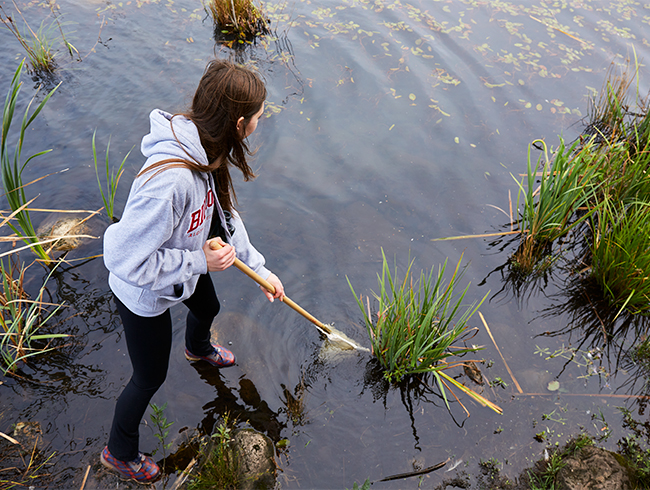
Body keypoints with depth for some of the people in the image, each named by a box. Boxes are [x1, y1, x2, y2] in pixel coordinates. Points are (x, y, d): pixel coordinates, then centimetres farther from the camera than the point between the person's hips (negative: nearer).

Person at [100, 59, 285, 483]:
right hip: (145, 294, -8)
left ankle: (198, 348, 76)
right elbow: (128, 261, -37)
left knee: (208, 309, 36)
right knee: (151, 377, 14)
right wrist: (200, 261, -28)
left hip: (187, 267, 8)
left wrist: (259, 268, 1)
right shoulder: (170, 180, -44)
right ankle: (120, 453, 45)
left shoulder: (206, 151, -16)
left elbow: (224, 214, 0)